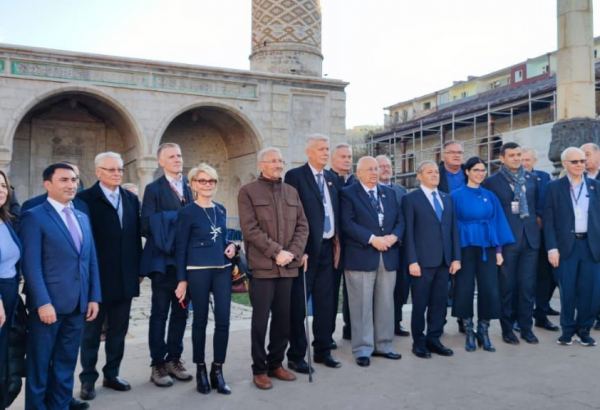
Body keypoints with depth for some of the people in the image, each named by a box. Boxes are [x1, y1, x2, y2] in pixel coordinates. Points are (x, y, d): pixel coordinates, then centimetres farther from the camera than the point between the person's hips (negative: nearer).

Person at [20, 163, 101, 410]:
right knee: (40, 365, 7)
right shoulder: (34, 217, -6)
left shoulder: (82, 218, 15)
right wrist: (42, 303, -18)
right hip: (49, 304, -6)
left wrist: (93, 297, 7)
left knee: (66, 363, 14)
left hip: (77, 304, 6)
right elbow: (31, 265, -12)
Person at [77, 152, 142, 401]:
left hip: (125, 278, 5)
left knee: (118, 330, 13)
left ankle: (111, 374, 26)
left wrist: (138, 269, 7)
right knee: (92, 330, 8)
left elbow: (136, 236, 10)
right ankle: (88, 379, 19)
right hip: (97, 277, -5)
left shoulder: (131, 199, 9)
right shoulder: (85, 198, -7)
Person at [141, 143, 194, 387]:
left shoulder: (191, 187, 10)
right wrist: (176, 218, -14)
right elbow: (147, 225, -12)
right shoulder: (154, 189, -3)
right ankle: (158, 364, 11)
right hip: (163, 260, -4)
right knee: (160, 313, 3)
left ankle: (174, 359, 22)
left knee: (180, 312, 11)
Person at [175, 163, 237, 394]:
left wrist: (231, 246, -1)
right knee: (200, 321, 6)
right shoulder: (187, 212, -6)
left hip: (222, 269, 5)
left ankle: (217, 371, 15)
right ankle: (201, 370, 21)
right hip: (198, 271, -5)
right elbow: (180, 247, -5)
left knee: (223, 321, 2)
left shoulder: (221, 210, 10)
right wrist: (182, 279, -7)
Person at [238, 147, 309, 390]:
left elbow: (302, 225, 9)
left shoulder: (291, 192, 14)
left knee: (283, 318, 10)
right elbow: (250, 229, -10)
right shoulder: (248, 192, -1)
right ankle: (259, 369, 13)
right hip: (262, 266, -5)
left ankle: (276, 364, 24)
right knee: (260, 320, 1)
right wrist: (276, 252, -15)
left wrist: (293, 252, -6)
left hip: (288, 266, 5)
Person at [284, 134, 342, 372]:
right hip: (305, 248, -6)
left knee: (325, 302, 13)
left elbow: (335, 211, 16)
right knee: (298, 304, 2)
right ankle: (296, 356, 12)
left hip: (327, 248, 6)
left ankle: (323, 351, 25)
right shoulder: (295, 176, -7)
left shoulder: (331, 178, 14)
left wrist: (337, 241, 8)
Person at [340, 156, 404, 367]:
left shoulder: (389, 193, 16)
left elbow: (400, 220, 12)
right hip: (361, 257, -5)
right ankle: (362, 349, 8)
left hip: (388, 256, 5)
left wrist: (393, 237, -9)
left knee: (385, 304, 10)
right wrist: (372, 239, -19)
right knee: (362, 306, 0)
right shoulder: (348, 193, -1)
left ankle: (384, 346, 21)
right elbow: (347, 224, -12)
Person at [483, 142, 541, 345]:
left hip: (530, 238, 4)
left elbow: (538, 206, 17)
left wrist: (537, 225, 5)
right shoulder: (492, 181, -4)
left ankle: (526, 327, 18)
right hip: (507, 240, -3)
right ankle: (507, 329, 17)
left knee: (528, 286, 7)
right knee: (507, 286, 5)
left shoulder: (531, 179, 10)